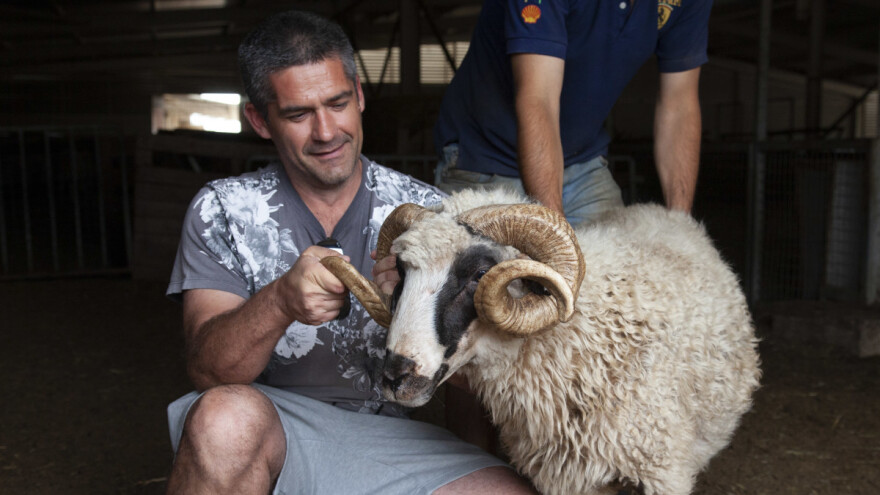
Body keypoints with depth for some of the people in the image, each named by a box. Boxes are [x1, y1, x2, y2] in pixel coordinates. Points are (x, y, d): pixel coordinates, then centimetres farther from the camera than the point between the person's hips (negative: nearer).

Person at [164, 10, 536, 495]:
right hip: (264, 432, -1)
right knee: (228, 416, -35)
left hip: (381, 434, 2)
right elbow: (206, 371, -11)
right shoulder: (222, 212, -1)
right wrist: (280, 301, -31)